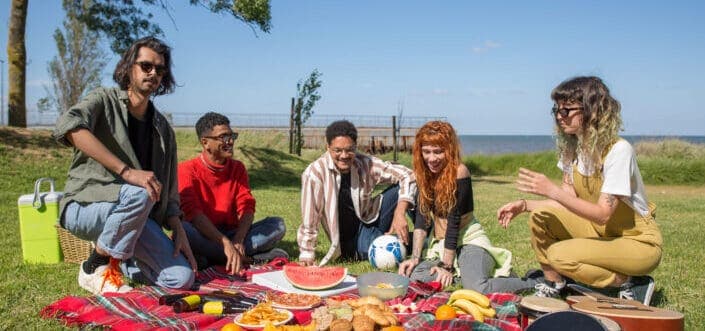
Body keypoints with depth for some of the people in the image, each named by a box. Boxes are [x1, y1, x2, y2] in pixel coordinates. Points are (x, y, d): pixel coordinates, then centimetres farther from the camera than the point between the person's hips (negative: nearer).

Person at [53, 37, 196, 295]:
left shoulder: (162, 127, 11)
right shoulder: (104, 100, -5)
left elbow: (169, 188, 12)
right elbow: (68, 126, -29)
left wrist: (178, 231, -3)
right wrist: (126, 171, -36)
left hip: (137, 215, 5)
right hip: (84, 206, -5)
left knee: (182, 278, -13)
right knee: (138, 194, -37)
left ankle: (115, 262, 12)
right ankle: (95, 268, -15)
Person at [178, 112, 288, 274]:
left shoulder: (238, 168, 8)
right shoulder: (187, 169, -8)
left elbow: (246, 207, -1)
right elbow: (193, 212, -21)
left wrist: (238, 241, -22)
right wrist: (226, 244, -32)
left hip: (231, 234, 4)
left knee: (278, 225, -13)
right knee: (183, 230, -37)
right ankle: (248, 258, -27)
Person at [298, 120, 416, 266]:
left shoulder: (366, 164, -14)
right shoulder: (315, 173, -21)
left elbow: (406, 175, -13)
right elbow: (310, 219, -16)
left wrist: (399, 214, -25)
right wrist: (306, 255, -11)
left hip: (369, 220, 3)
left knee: (399, 188, -19)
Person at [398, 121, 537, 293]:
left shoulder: (459, 172, -19)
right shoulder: (424, 173, 0)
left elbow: (454, 220, -20)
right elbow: (421, 218, -4)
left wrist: (447, 265, -19)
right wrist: (415, 257, -13)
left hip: (468, 240, -6)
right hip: (439, 243, 6)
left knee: (477, 288, -30)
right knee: (412, 276, -20)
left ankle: (532, 282, -2)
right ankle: (462, 272, 6)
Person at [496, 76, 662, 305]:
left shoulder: (618, 150, -25)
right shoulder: (572, 148, -2)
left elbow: (603, 214, -29)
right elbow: (569, 202, 0)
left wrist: (551, 190, -35)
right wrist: (524, 205, -12)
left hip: (639, 242, -7)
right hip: (601, 231, 7)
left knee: (560, 254, -26)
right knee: (540, 217, -10)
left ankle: (632, 285, -5)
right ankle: (552, 286, 5)